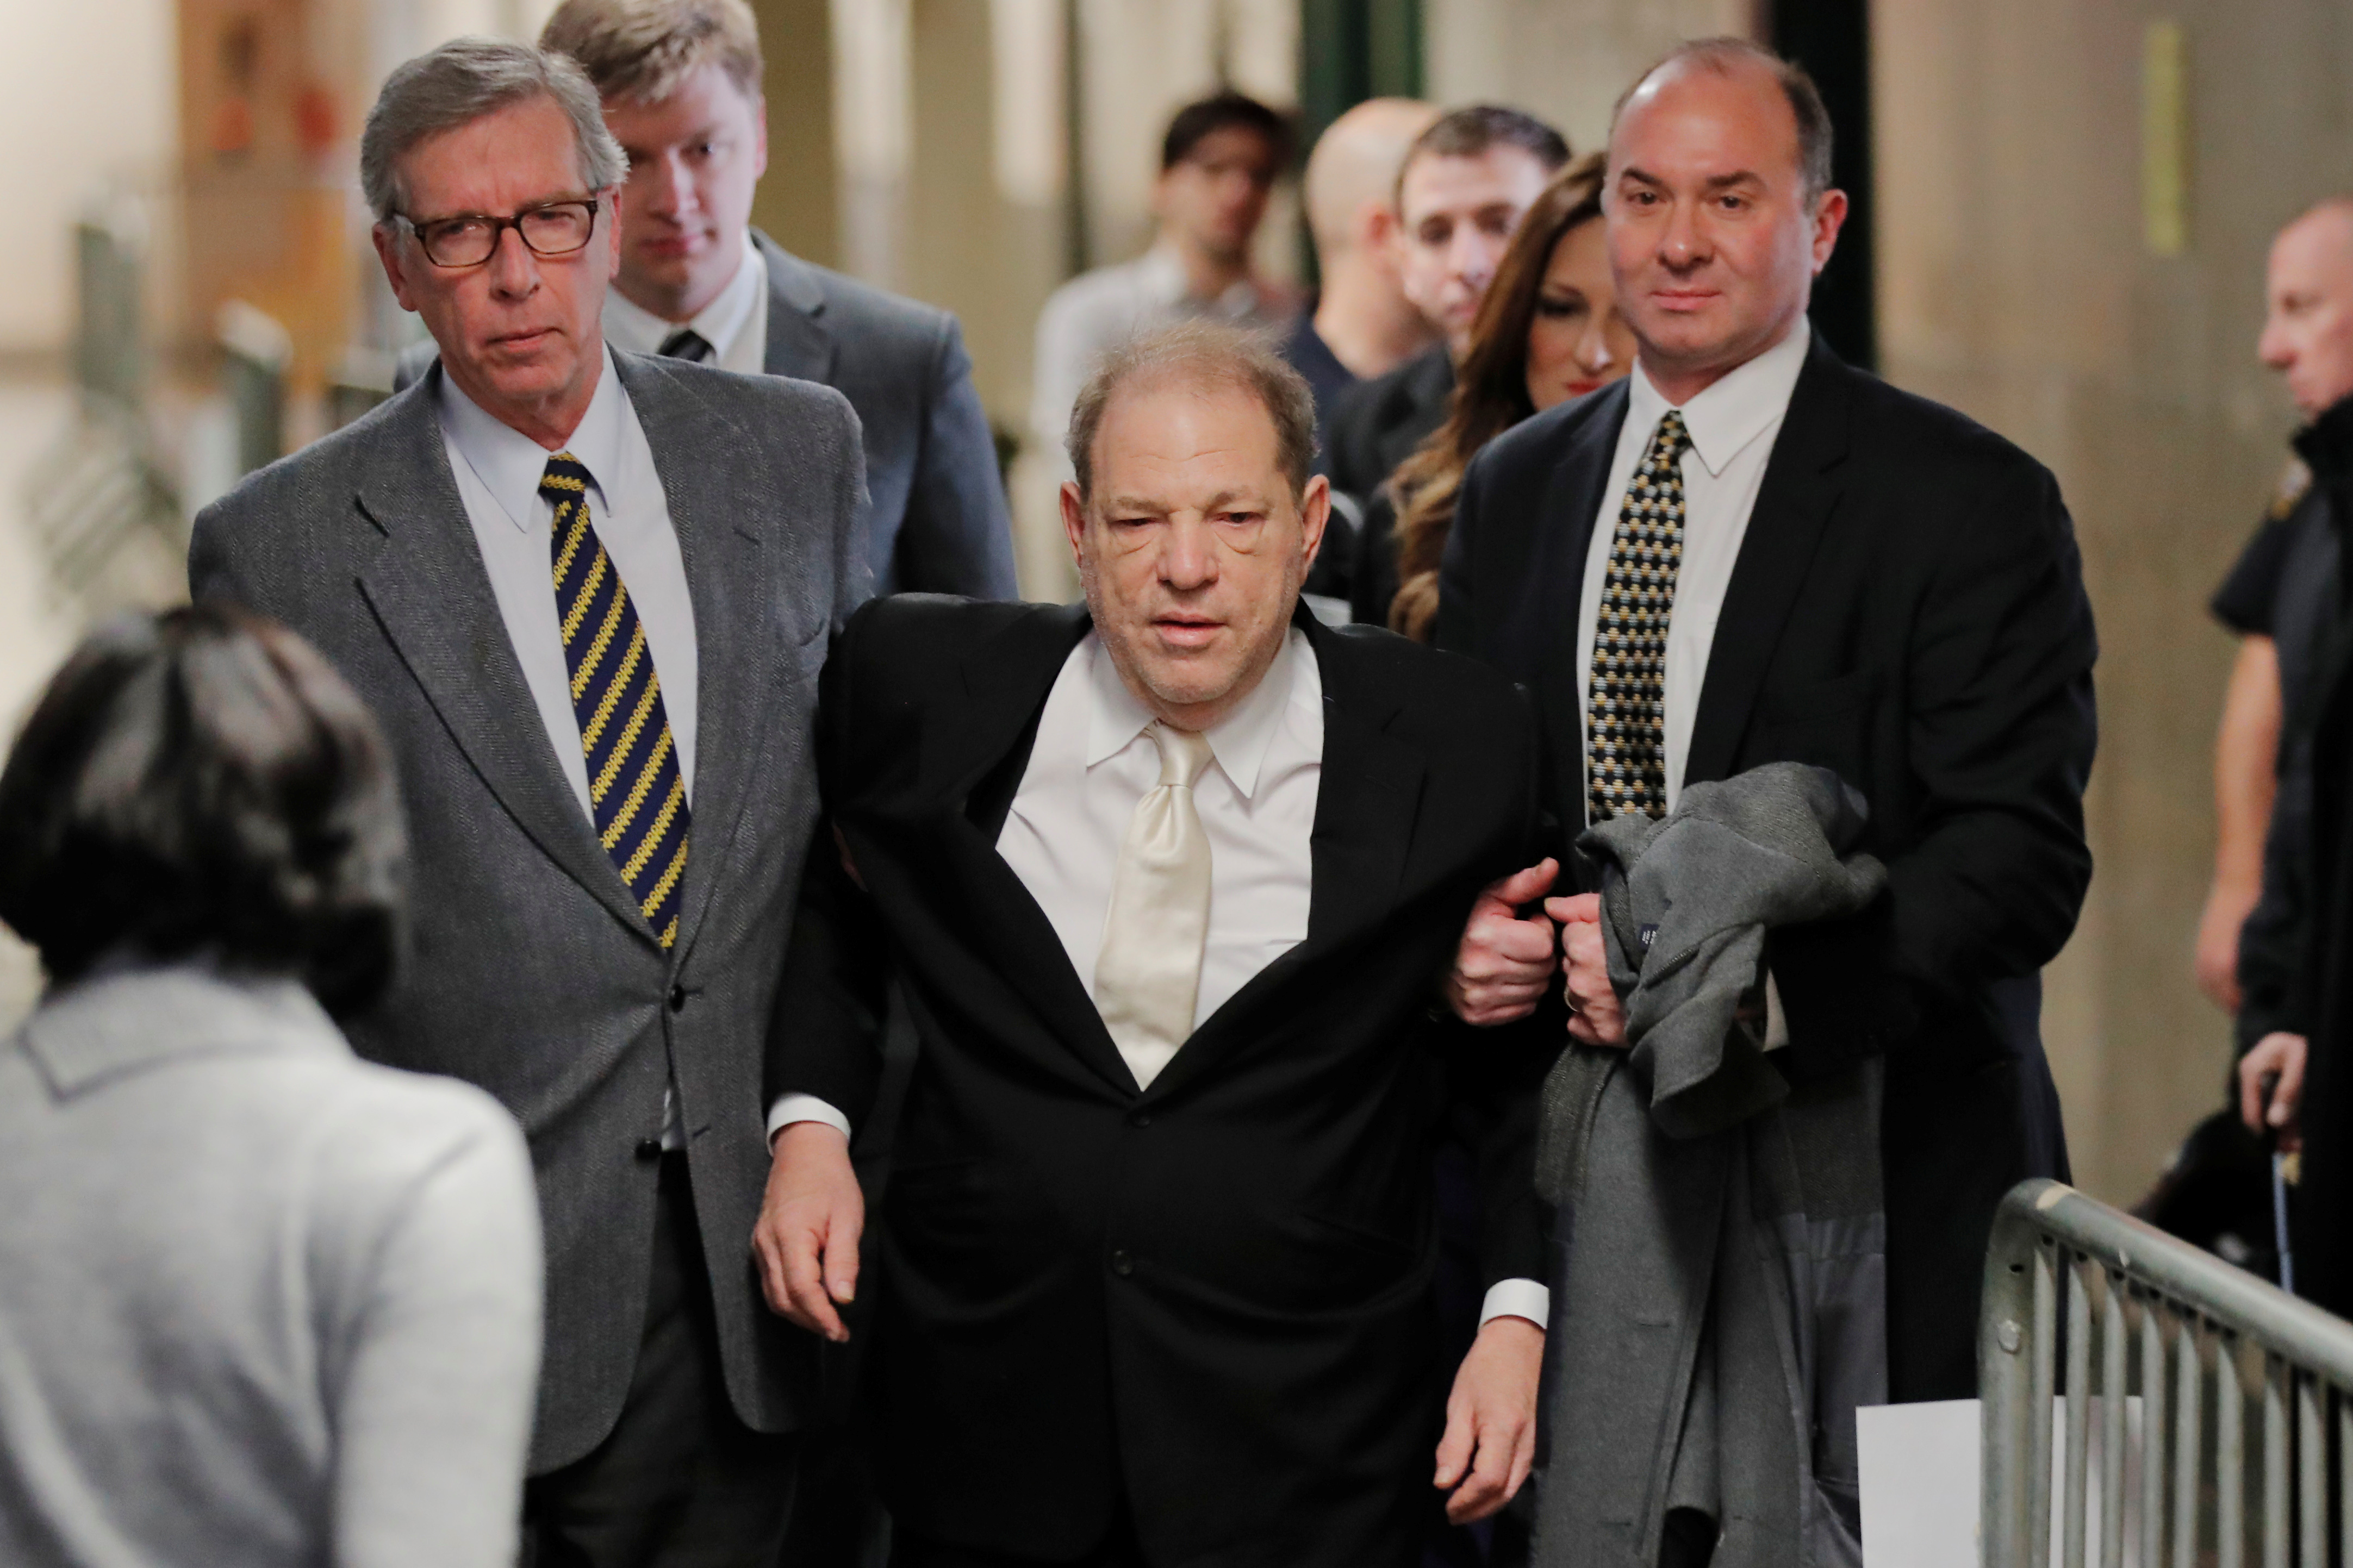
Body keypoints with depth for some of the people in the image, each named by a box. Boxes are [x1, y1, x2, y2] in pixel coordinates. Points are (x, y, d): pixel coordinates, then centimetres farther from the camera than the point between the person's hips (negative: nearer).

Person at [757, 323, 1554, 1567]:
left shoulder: (1451, 750, -7)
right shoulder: (924, 686, -5)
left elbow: (1519, 1054, 6)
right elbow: (822, 901, 14)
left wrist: (1516, 1313, -5)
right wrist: (812, 1120, -2)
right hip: (985, 1419, 1)